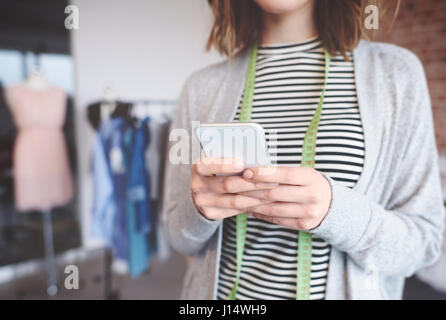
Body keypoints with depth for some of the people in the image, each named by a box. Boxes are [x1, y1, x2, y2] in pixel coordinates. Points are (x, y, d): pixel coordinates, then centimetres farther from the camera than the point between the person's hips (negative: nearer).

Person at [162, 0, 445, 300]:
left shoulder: (396, 70, -9)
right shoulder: (201, 86, -6)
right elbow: (180, 235, 0)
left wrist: (337, 211, -25)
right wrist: (198, 208, -22)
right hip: (222, 289, 2)